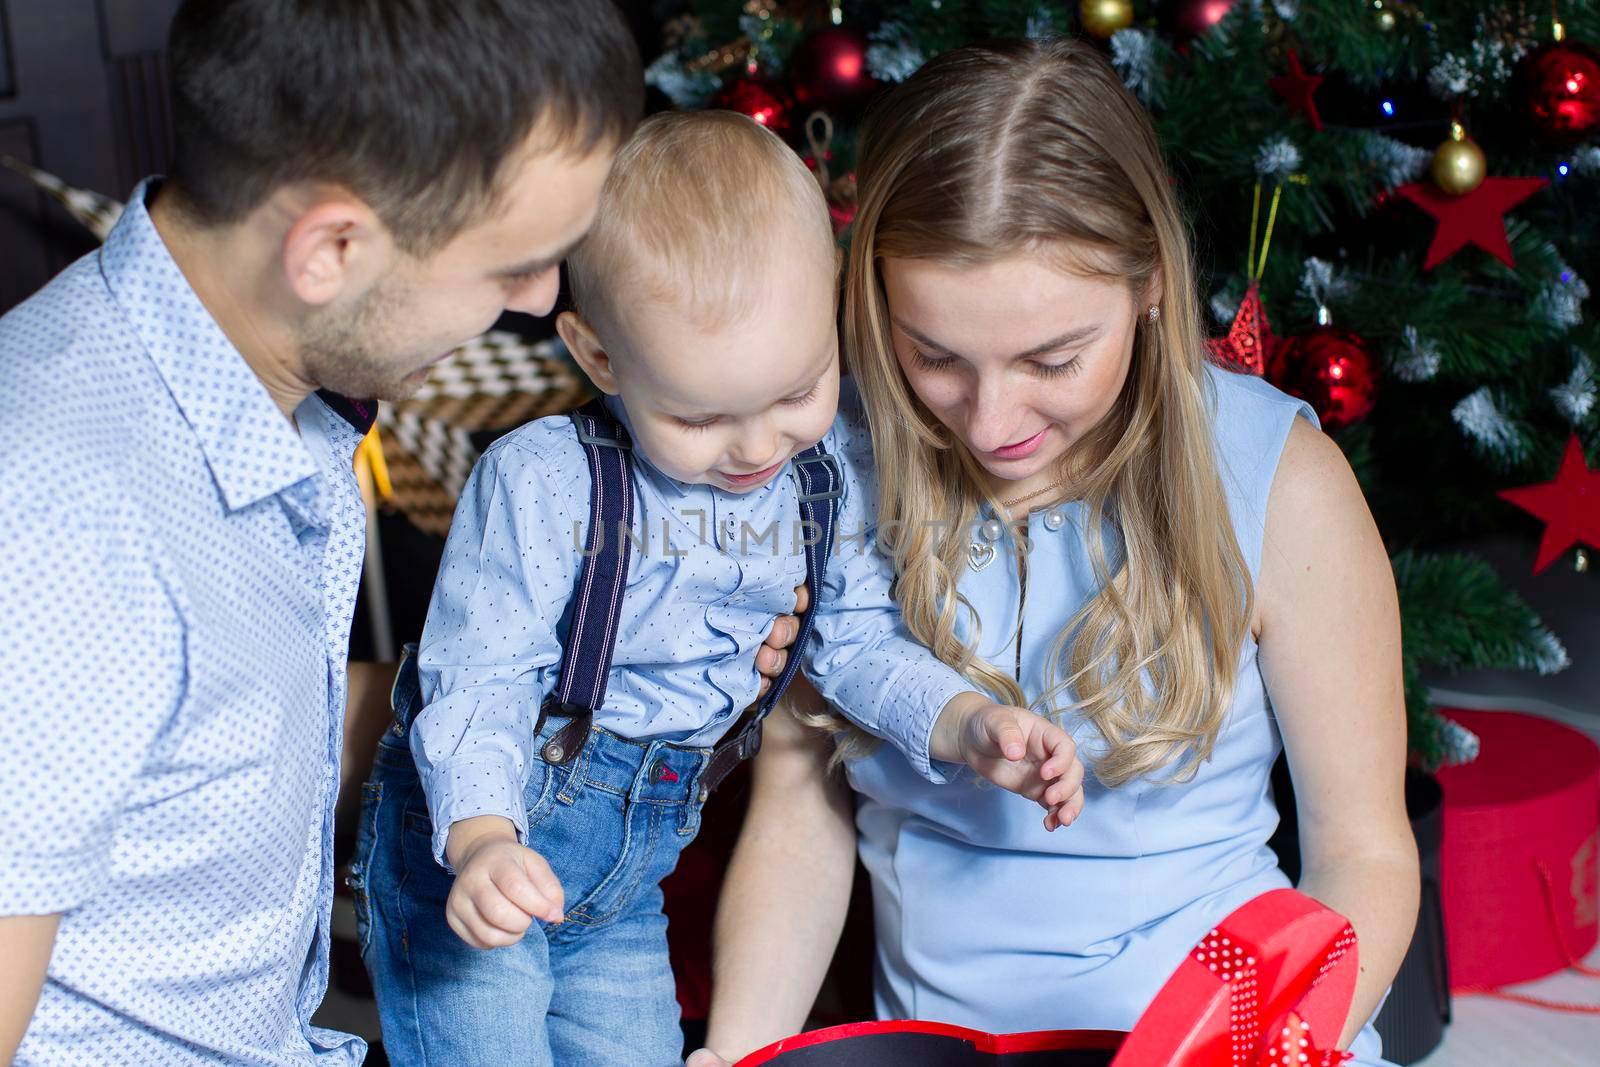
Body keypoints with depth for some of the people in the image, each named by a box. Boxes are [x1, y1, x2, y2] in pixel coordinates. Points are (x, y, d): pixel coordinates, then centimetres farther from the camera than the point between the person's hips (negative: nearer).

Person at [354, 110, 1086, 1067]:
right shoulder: (539, 483, -22)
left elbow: (859, 636, 4)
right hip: (473, 854, -5)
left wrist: (968, 723, -12)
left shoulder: (834, 469, -6)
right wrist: (482, 840, -36)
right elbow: (477, 682, -20)